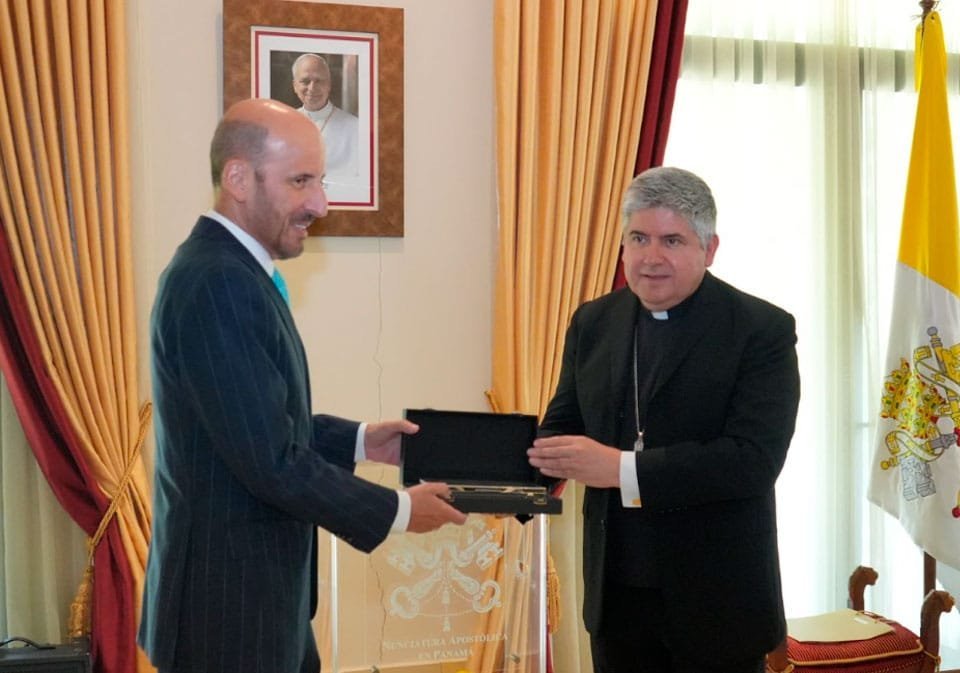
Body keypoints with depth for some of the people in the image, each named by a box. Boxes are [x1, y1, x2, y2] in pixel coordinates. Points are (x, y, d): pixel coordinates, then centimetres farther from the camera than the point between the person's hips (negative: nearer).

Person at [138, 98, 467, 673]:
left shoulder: (227, 269, 9)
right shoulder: (218, 284, -23)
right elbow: (272, 461, -24)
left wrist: (358, 441, 9)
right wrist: (397, 511, -13)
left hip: (255, 590, 10)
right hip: (232, 602, -10)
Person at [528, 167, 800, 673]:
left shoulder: (763, 330, -10)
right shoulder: (593, 322, 6)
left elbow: (754, 459, -20)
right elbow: (563, 424, 11)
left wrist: (623, 468, -27)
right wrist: (531, 463, -13)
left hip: (715, 598, -4)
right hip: (615, 593, 4)